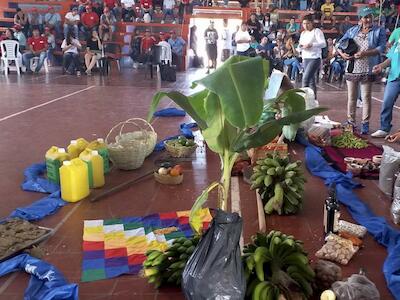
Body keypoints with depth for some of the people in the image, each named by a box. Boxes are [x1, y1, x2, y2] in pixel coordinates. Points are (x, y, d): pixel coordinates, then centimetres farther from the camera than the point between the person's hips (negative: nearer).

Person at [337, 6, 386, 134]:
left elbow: (381, 48, -7)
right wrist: (342, 53, -6)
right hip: (352, 69, 3)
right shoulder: (352, 30, 12)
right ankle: (351, 121, 19)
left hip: (367, 70, -3)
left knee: (366, 97, -1)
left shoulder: (379, 31, 4)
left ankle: (365, 123, 6)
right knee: (351, 97, 9)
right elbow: (340, 44, 15)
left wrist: (364, 53, -19)